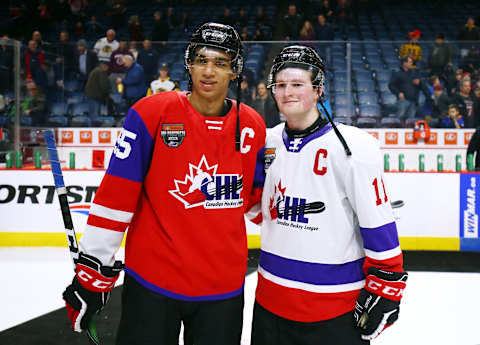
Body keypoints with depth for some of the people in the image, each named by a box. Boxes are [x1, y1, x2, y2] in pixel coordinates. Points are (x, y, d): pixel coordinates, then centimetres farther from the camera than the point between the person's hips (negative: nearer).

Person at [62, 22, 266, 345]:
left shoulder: (252, 126, 2)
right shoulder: (151, 113, -9)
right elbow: (115, 196, -9)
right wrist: (92, 270, -8)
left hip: (224, 287, 3)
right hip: (152, 281, -3)